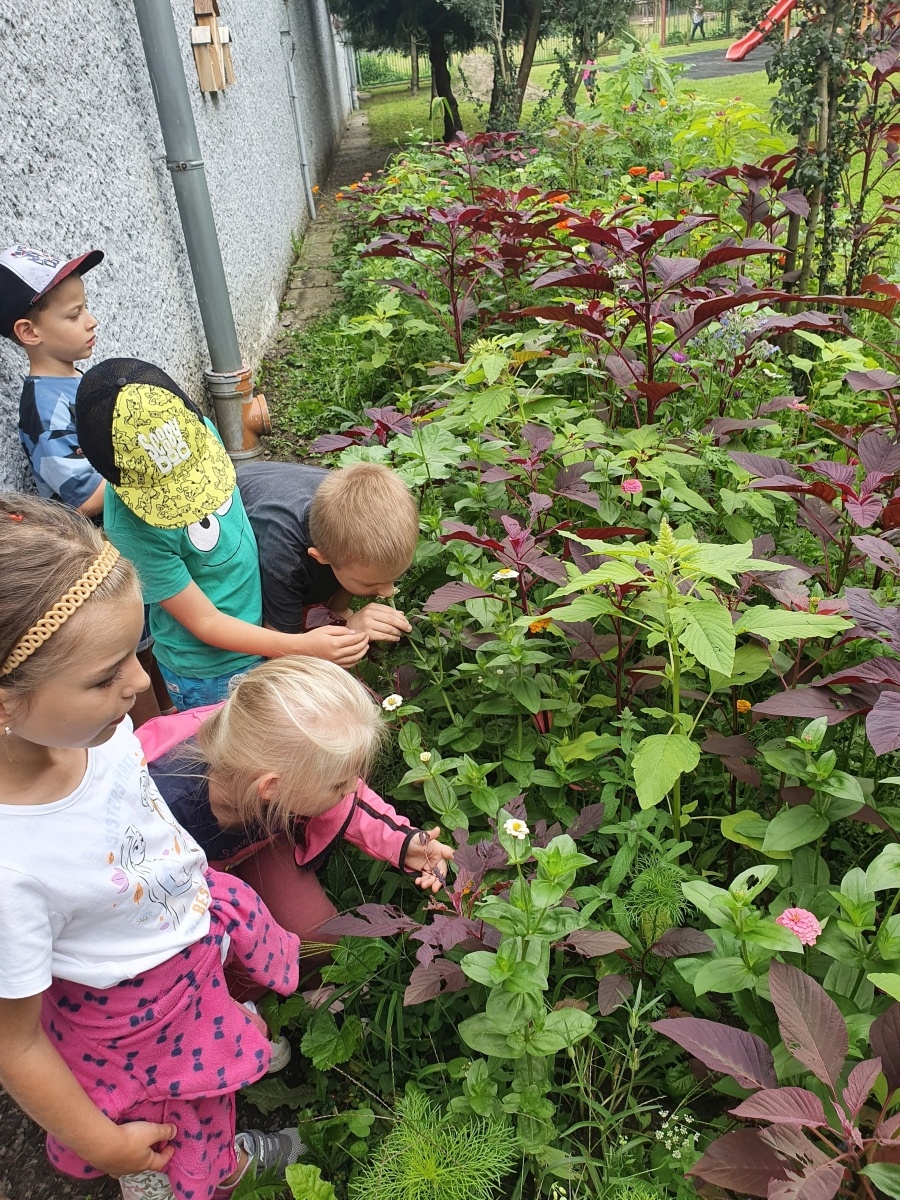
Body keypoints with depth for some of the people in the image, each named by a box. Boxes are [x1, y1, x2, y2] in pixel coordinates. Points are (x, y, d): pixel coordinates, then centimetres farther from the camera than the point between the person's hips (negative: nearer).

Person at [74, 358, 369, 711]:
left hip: (262, 622, 6)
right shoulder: (131, 526, -32)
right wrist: (302, 647, -32)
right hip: (210, 674, -6)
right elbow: (204, 622, -24)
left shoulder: (195, 429, -16)